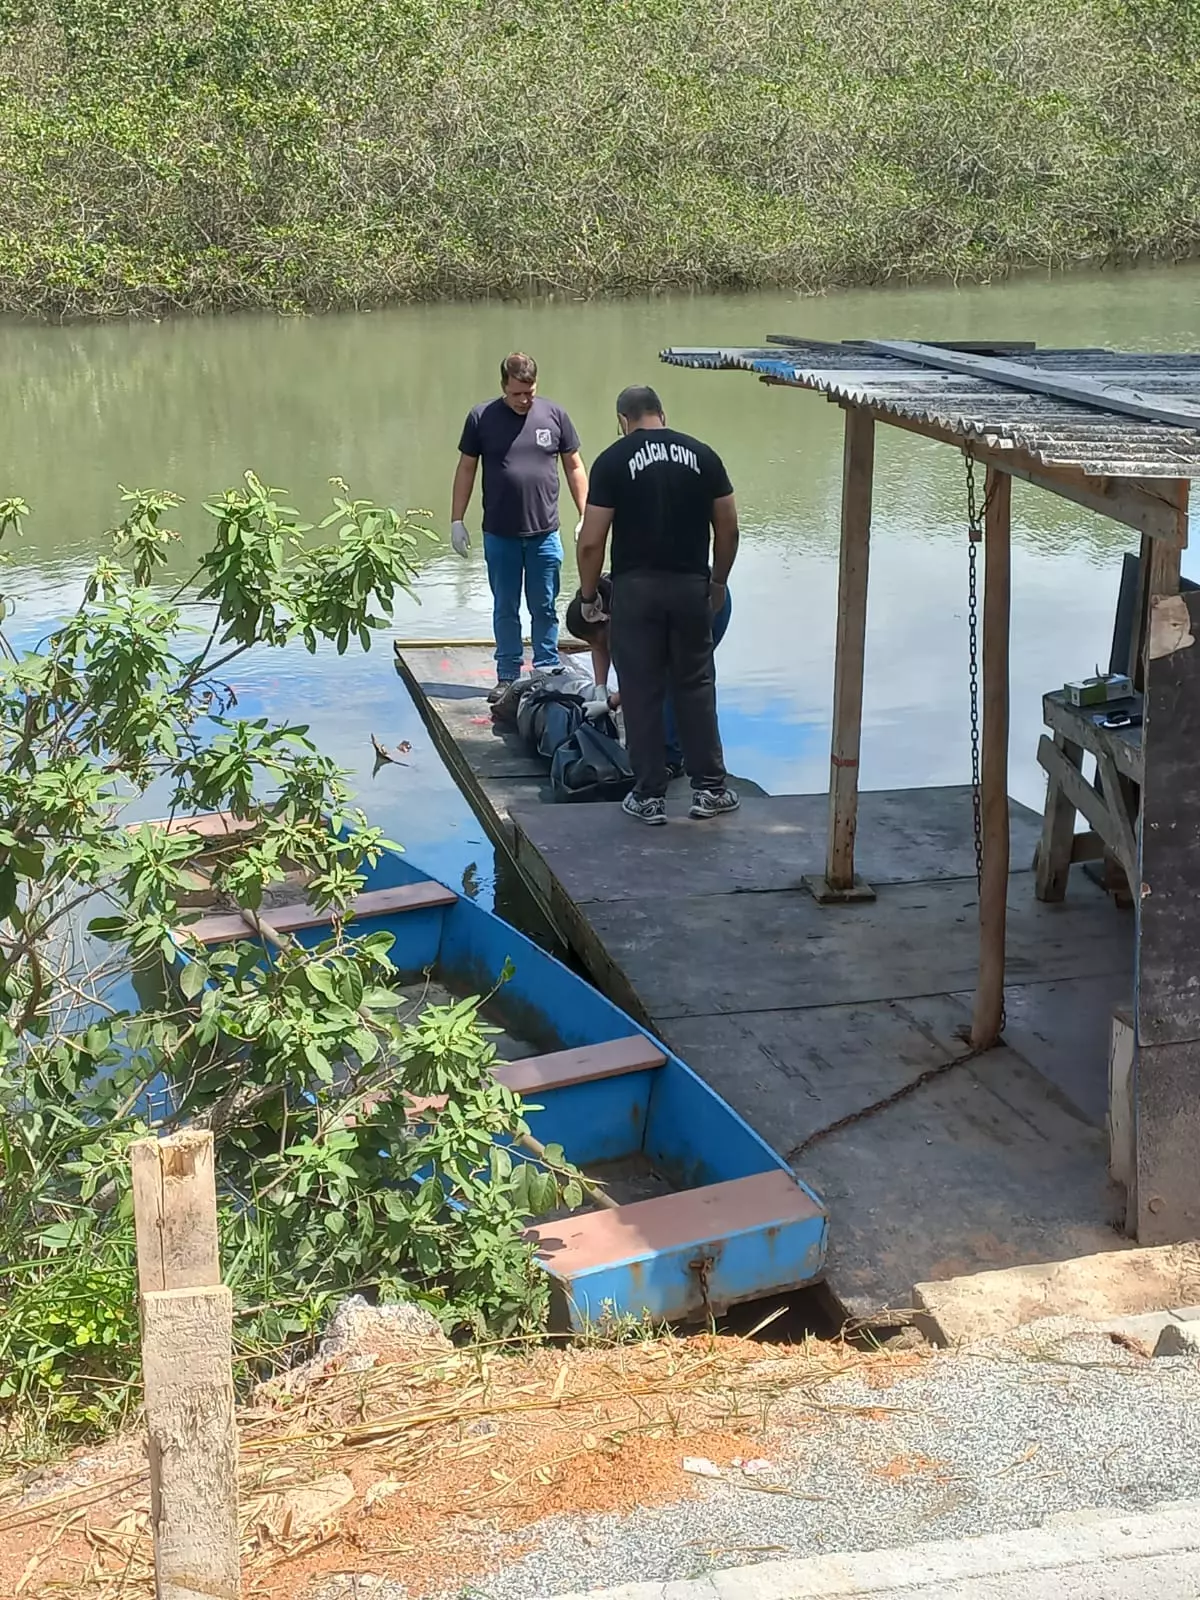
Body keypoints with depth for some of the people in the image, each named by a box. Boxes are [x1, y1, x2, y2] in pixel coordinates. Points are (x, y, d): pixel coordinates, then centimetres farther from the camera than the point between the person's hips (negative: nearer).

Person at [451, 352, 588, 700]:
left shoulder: (554, 415, 0)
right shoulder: (482, 418, -2)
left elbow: (574, 467, 7)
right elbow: (466, 470, 4)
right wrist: (456, 520, 1)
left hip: (544, 534, 0)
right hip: (499, 535, 0)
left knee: (545, 609, 7)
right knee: (505, 610, 8)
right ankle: (507, 677, 17)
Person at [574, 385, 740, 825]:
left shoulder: (613, 461, -4)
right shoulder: (702, 455, 5)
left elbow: (591, 541, -7)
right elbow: (728, 529, 7)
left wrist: (588, 595, 6)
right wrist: (719, 581, 20)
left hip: (636, 589, -2)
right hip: (690, 586, 3)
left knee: (641, 693, 4)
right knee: (696, 686, 12)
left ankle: (648, 796, 8)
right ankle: (709, 788, 16)